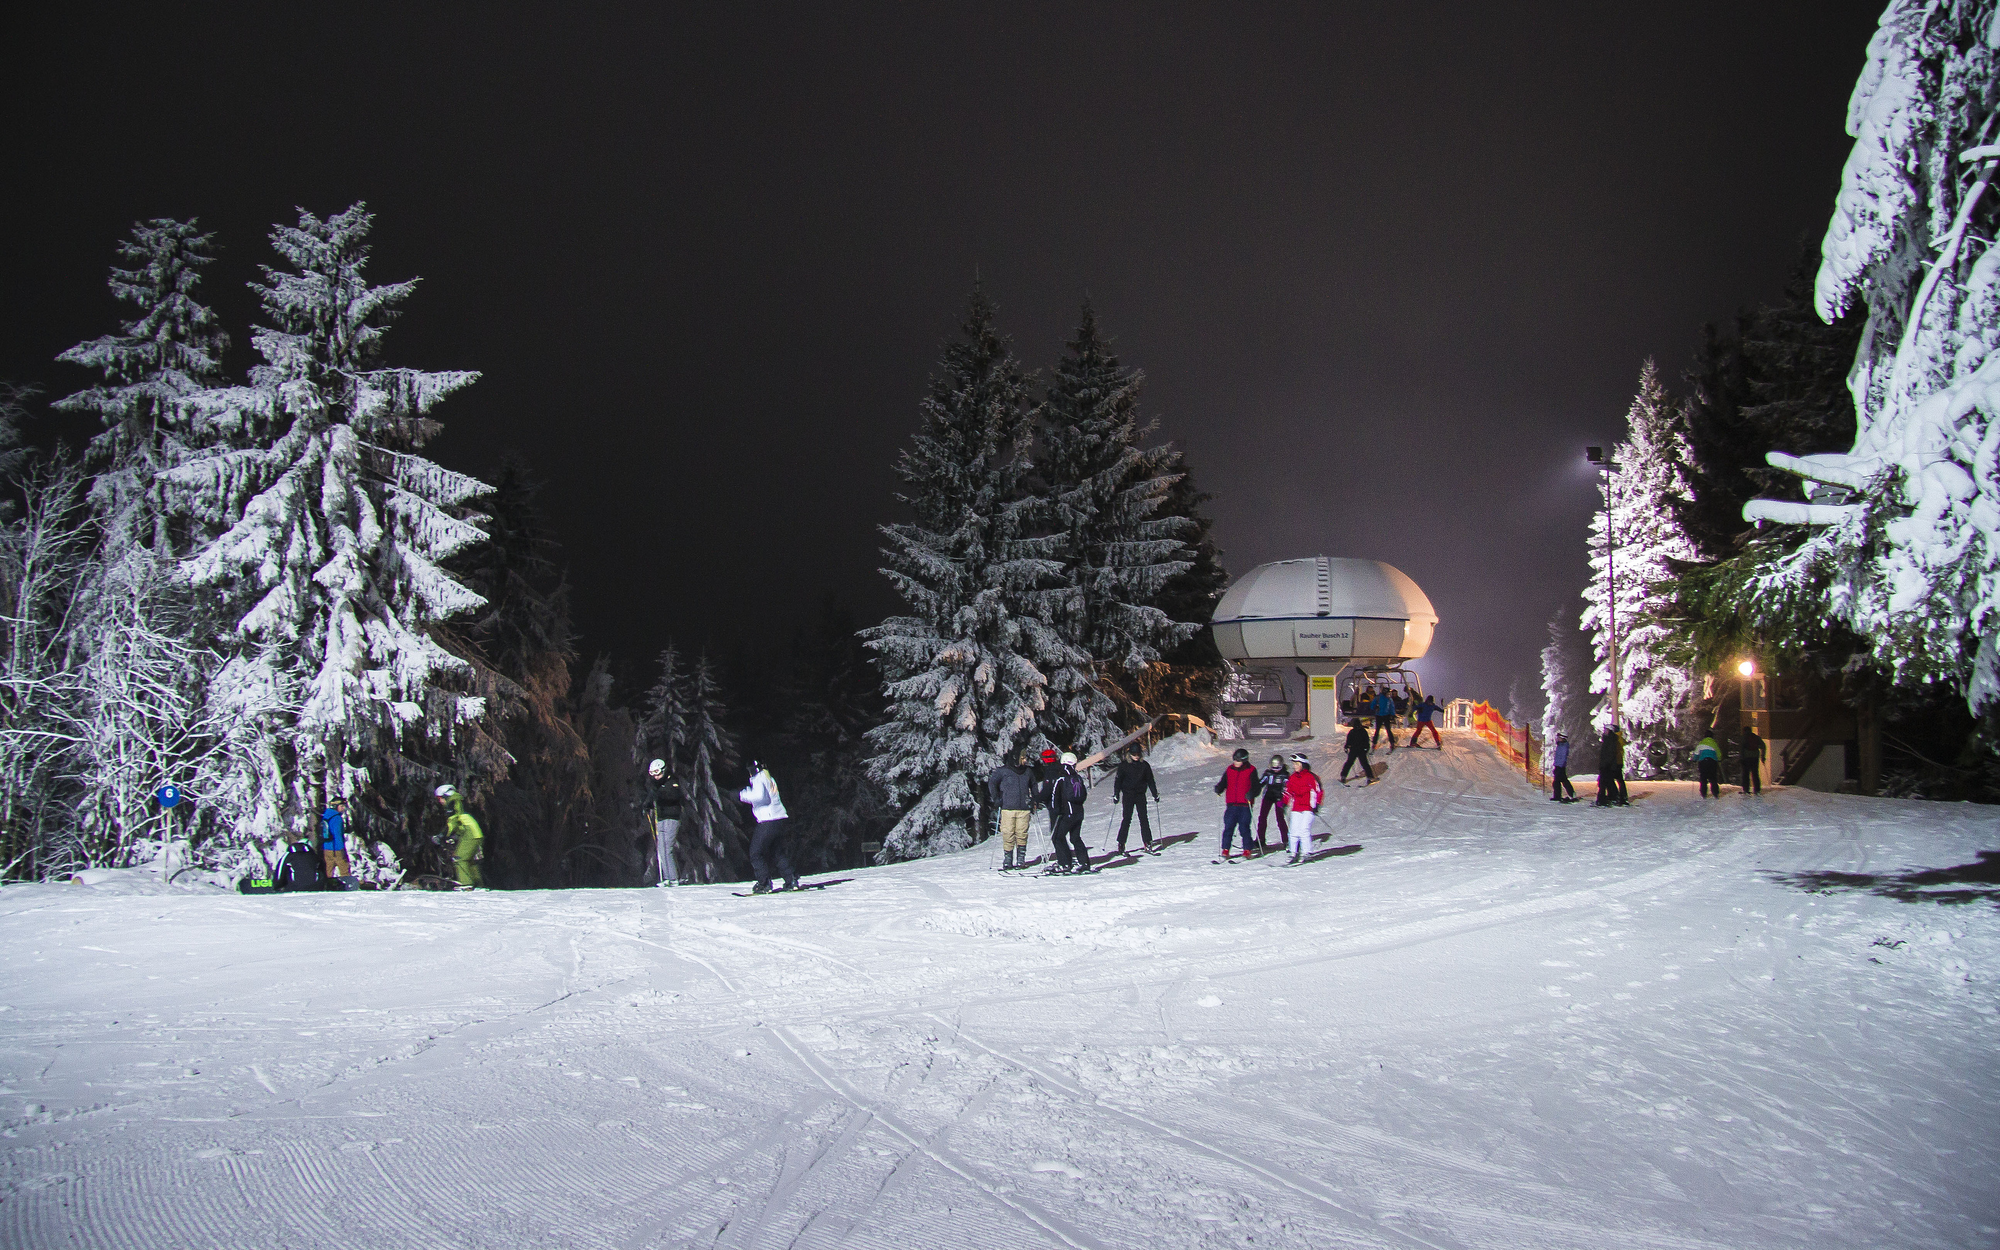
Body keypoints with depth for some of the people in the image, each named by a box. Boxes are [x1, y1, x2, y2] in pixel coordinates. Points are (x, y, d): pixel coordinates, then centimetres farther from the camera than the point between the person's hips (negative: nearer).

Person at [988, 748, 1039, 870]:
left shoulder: (1028, 772, 11)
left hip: (1024, 809, 2)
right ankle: (1007, 860, 5)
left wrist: (1033, 800, 19)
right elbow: (992, 783, 9)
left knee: (1022, 835, -2)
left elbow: (1033, 786, 27)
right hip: (1008, 808, -2)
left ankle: (1021, 859, 8)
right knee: (1008, 835, -4)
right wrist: (997, 800, 2)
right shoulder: (1003, 771, 0)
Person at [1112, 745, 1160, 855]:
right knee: (1127, 819, -4)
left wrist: (1155, 794, 9)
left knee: (1144, 819, -1)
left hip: (1140, 795, 2)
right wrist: (1116, 795, -5)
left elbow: (1150, 780, 12)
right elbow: (1118, 780, 3)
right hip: (1128, 795, -2)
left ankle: (1148, 845, 0)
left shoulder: (1144, 765, 5)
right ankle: (1121, 845, 3)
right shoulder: (1124, 766, -1)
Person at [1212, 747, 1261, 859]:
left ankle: (1247, 851, 7)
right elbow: (1224, 782, 16)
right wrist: (1219, 788, -6)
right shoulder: (1230, 770, 14)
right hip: (1231, 804, 3)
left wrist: (1251, 794, -21)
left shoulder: (1251, 771, 2)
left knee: (1244, 828, -4)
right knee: (1228, 827, -2)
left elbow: (1255, 787, -1)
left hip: (1245, 805, -3)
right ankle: (1225, 850, 4)